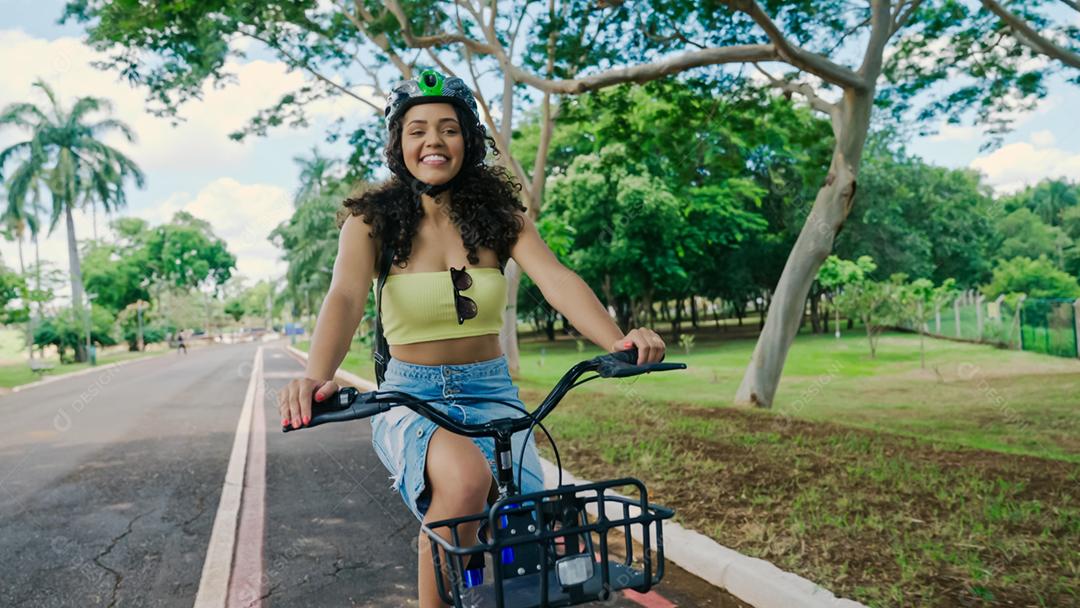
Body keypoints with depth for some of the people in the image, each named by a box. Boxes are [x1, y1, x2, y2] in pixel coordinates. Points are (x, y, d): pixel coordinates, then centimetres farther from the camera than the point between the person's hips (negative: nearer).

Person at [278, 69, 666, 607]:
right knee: (465, 479, -35)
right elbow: (345, 297, -20)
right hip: (412, 401, -2)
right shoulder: (372, 220, -3)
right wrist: (316, 377, -41)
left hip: (491, 394, 2)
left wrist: (617, 342, -34)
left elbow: (556, 280, -15)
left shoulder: (498, 213, 1)